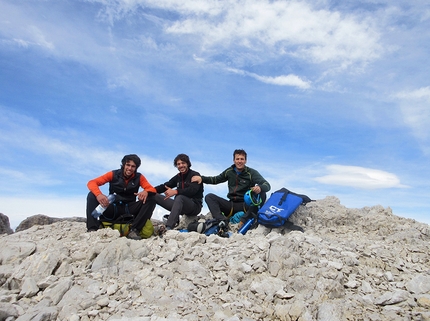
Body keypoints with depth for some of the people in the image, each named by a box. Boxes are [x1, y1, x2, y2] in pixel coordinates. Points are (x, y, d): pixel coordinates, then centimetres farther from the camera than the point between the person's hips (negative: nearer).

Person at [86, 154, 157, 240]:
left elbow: (152, 189, -10)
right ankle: (92, 229, -28)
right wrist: (98, 194, -34)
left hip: (129, 209, 0)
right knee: (92, 195, -21)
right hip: (113, 209, 0)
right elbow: (91, 183, -11)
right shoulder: (113, 174, -4)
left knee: (151, 200, -22)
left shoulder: (139, 177, -2)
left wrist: (146, 192, -36)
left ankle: (134, 230, -29)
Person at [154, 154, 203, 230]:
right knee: (153, 195, -5)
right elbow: (165, 186, 9)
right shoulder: (178, 177, 16)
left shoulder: (195, 175, -3)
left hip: (194, 206, -6)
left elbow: (192, 190, -21)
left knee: (180, 197, -40)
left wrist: (175, 191, -35)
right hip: (180, 205, 6)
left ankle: (169, 228, -51)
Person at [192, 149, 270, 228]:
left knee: (262, 194, -29)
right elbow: (216, 179, 23)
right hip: (231, 205, 4)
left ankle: (244, 220, -36)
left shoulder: (251, 173, -3)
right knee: (209, 197, -12)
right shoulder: (229, 171, 9)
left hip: (246, 205, -3)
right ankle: (222, 220, -35)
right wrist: (202, 178, 7)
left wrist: (260, 187, -39)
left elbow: (267, 185, -14)